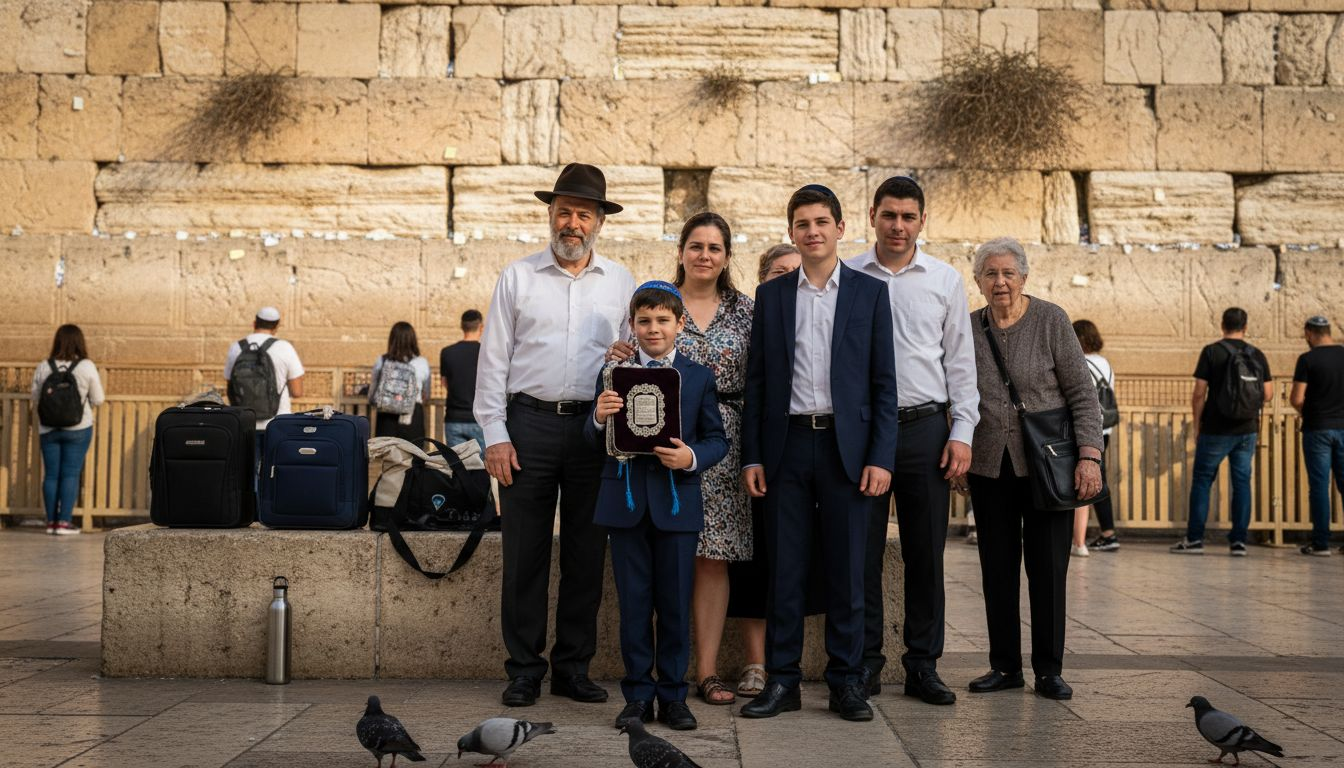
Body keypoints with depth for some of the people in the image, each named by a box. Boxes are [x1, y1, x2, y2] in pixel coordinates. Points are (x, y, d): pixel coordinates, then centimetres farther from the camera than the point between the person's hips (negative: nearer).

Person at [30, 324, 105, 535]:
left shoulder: (43, 367, 0)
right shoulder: (87, 367, -8)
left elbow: (35, 401, 6)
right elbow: (98, 400, -4)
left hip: (48, 429, 3)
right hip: (78, 429, -3)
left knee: (51, 474, 9)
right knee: (71, 474, 0)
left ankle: (51, 521, 11)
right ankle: (64, 521, -3)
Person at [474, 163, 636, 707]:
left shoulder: (620, 283, 11)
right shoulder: (518, 278, 7)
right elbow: (493, 359, 4)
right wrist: (494, 434, -4)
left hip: (596, 428, 1)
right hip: (530, 423, -1)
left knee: (586, 554, 6)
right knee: (525, 554, 1)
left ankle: (574, 668, 16)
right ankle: (524, 670, 10)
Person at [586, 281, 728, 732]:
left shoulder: (699, 377, 6)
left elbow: (717, 440, 4)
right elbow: (595, 442, 4)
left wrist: (692, 458, -16)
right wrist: (599, 418, -18)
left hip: (678, 503, -1)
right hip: (626, 503, 1)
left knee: (675, 604, 4)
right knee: (633, 604, 6)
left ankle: (673, 695, 15)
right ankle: (638, 694, 15)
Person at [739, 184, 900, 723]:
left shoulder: (870, 293, 5)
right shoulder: (771, 295, 10)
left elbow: (883, 382, 2)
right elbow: (756, 381, 8)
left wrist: (880, 457, -6)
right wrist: (751, 456, 1)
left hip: (846, 447, -1)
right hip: (786, 445, 1)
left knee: (846, 571, 4)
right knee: (784, 569, 4)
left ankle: (846, 682, 13)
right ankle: (781, 680, 12)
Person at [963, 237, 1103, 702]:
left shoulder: (1050, 321, -3)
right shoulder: (968, 328, 5)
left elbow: (1083, 393, -5)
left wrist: (1090, 454, -13)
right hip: (990, 468, 3)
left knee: (1048, 568, 1)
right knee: (997, 568, 6)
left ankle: (1049, 670, 12)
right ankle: (1005, 666, 17)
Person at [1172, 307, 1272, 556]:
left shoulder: (1212, 352, -6)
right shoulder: (1258, 355, 4)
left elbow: (1199, 393, -9)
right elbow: (1268, 394, 5)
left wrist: (1197, 426, 1)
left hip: (1216, 430, -3)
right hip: (1247, 431, 3)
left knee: (1202, 480, 5)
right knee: (1242, 482, 7)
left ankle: (1194, 539, 4)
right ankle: (1239, 541, 6)